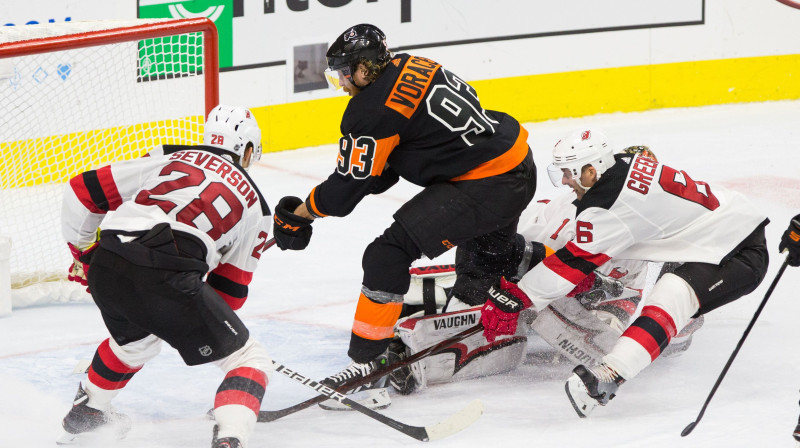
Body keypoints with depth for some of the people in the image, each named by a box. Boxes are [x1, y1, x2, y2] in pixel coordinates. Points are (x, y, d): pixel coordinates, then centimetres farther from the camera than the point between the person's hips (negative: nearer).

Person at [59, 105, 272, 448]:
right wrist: (208, 326, 42)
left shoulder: (166, 158, 24)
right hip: (166, 276, -5)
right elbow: (231, 287, 24)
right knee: (247, 359, 9)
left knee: (135, 340, 37)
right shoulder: (255, 205, 21)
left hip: (104, 269, 5)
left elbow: (84, 191, 21)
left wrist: (84, 251, 36)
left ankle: (85, 412, 56)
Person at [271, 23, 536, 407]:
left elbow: (348, 188, -10)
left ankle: (367, 359, -8)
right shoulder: (410, 69, 9)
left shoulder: (373, 109, -16)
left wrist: (298, 213, 4)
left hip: (486, 185, -10)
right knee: (492, 251, 37)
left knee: (391, 252, -11)